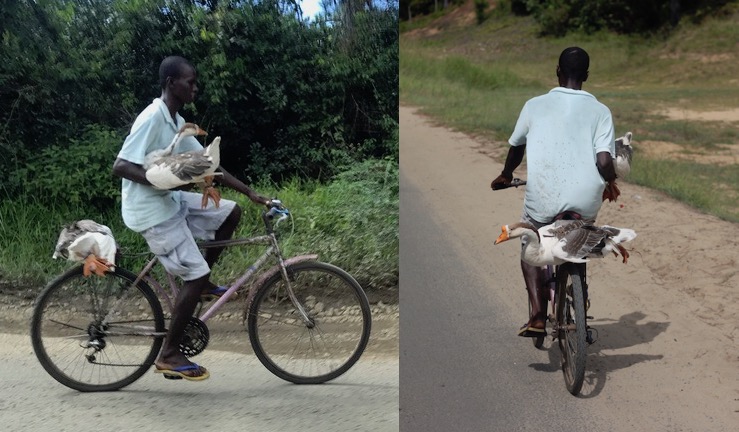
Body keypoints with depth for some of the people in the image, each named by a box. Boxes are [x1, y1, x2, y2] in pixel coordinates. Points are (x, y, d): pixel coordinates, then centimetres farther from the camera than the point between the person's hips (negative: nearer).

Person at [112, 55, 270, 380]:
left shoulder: (177, 122, 9)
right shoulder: (152, 118, -19)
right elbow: (120, 167, -24)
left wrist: (250, 193, 6)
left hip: (171, 201, 9)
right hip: (151, 210, -9)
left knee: (230, 212, 7)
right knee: (195, 274, -9)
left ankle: (200, 281, 18)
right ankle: (169, 355, 4)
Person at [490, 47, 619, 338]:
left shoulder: (535, 105, 4)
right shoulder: (600, 111, 2)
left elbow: (516, 148, 19)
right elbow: (604, 161, -8)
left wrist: (505, 176, 39)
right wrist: (610, 184, 16)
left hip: (543, 199, -1)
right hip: (586, 201, 1)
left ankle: (538, 315, 9)